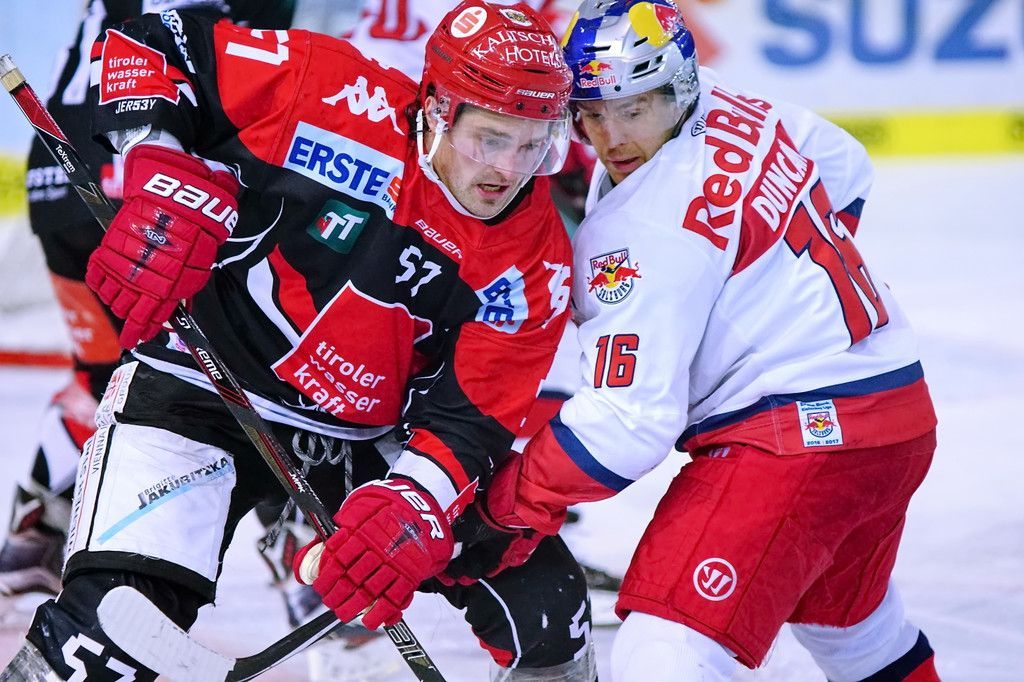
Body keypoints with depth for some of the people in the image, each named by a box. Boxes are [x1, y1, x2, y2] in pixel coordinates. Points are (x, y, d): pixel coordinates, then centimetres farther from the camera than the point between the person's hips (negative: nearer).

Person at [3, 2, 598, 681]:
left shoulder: (534, 262, -11)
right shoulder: (336, 94, -21)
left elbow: (473, 417, -12)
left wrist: (412, 507, -31)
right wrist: (165, 179, -27)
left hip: (367, 433, 4)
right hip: (207, 382, -4)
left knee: (543, 600, 0)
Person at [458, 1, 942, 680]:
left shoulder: (640, 232, -20)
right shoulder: (737, 109, 4)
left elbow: (630, 420, -21)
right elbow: (848, 171, 24)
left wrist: (511, 504, -11)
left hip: (798, 436, -10)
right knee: (842, 612, 35)